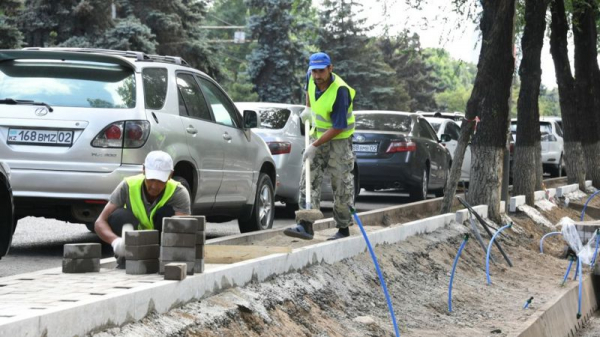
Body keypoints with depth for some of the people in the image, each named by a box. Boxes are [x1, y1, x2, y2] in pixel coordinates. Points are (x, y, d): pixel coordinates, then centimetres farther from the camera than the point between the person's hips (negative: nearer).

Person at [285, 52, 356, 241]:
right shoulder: (312, 77, -6)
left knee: (341, 184, -1)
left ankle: (343, 229, 10)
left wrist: (315, 145, -24)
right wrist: (308, 108, 17)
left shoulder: (340, 91, -27)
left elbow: (338, 127, -25)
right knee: (309, 179, -4)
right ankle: (306, 225, -9)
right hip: (318, 135, 7)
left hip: (339, 139, -7)